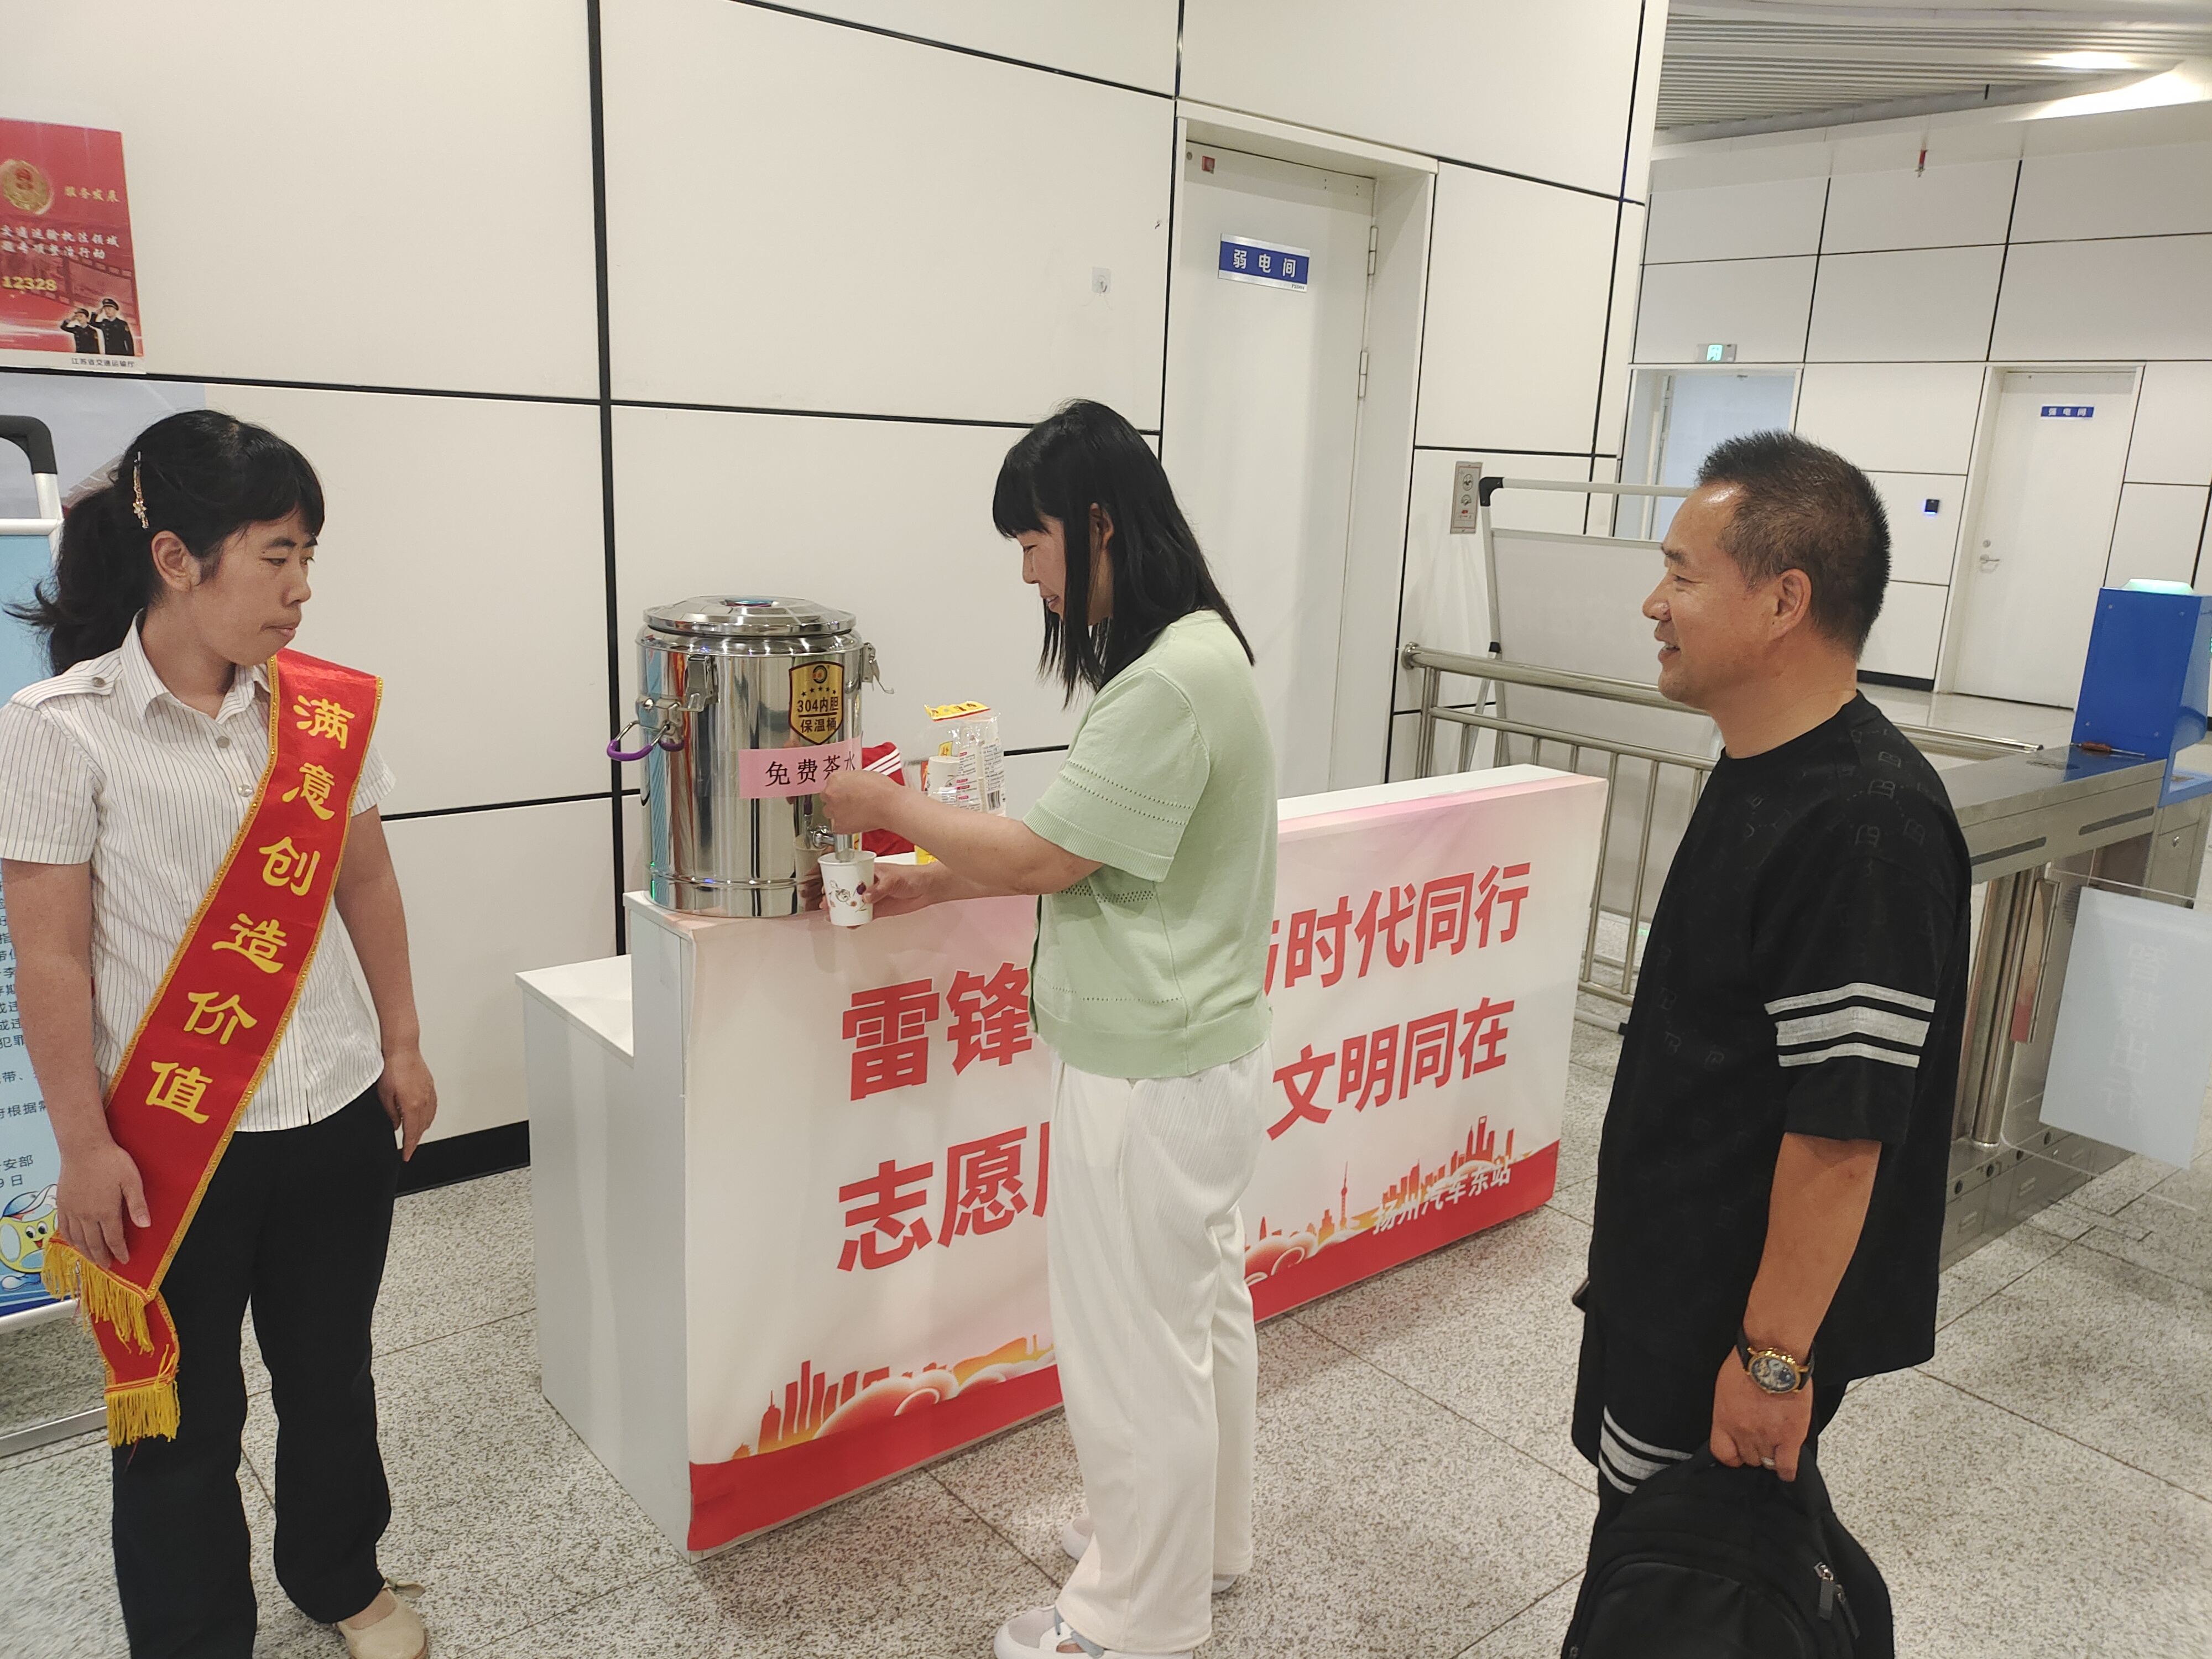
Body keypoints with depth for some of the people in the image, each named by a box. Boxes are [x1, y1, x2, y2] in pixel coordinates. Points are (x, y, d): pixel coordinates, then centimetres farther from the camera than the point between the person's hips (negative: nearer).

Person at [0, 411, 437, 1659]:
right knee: (185, 1413, 13)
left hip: (340, 1115, 4)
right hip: (173, 1139, -4)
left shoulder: (326, 707, -1)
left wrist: (403, 1046, 10)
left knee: (333, 1371, 20)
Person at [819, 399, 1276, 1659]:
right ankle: (1204, 1543, 44)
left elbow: (1042, 856, -21)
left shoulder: (1172, 682, -25)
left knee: (1131, 1352, 7)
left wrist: (891, 808, -6)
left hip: (1149, 1078, -10)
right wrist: (934, 883, 9)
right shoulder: (1201, 651, 8)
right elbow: (1091, 848, 11)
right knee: (1201, 1312, 23)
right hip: (1201, 1050, 10)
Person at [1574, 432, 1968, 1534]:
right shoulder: (1760, 773, 5)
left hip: (1737, 1319, -9)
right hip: (1664, 1278, 9)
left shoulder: (1866, 826, -27)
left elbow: (1843, 1126, -26)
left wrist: (1775, 1355, -20)